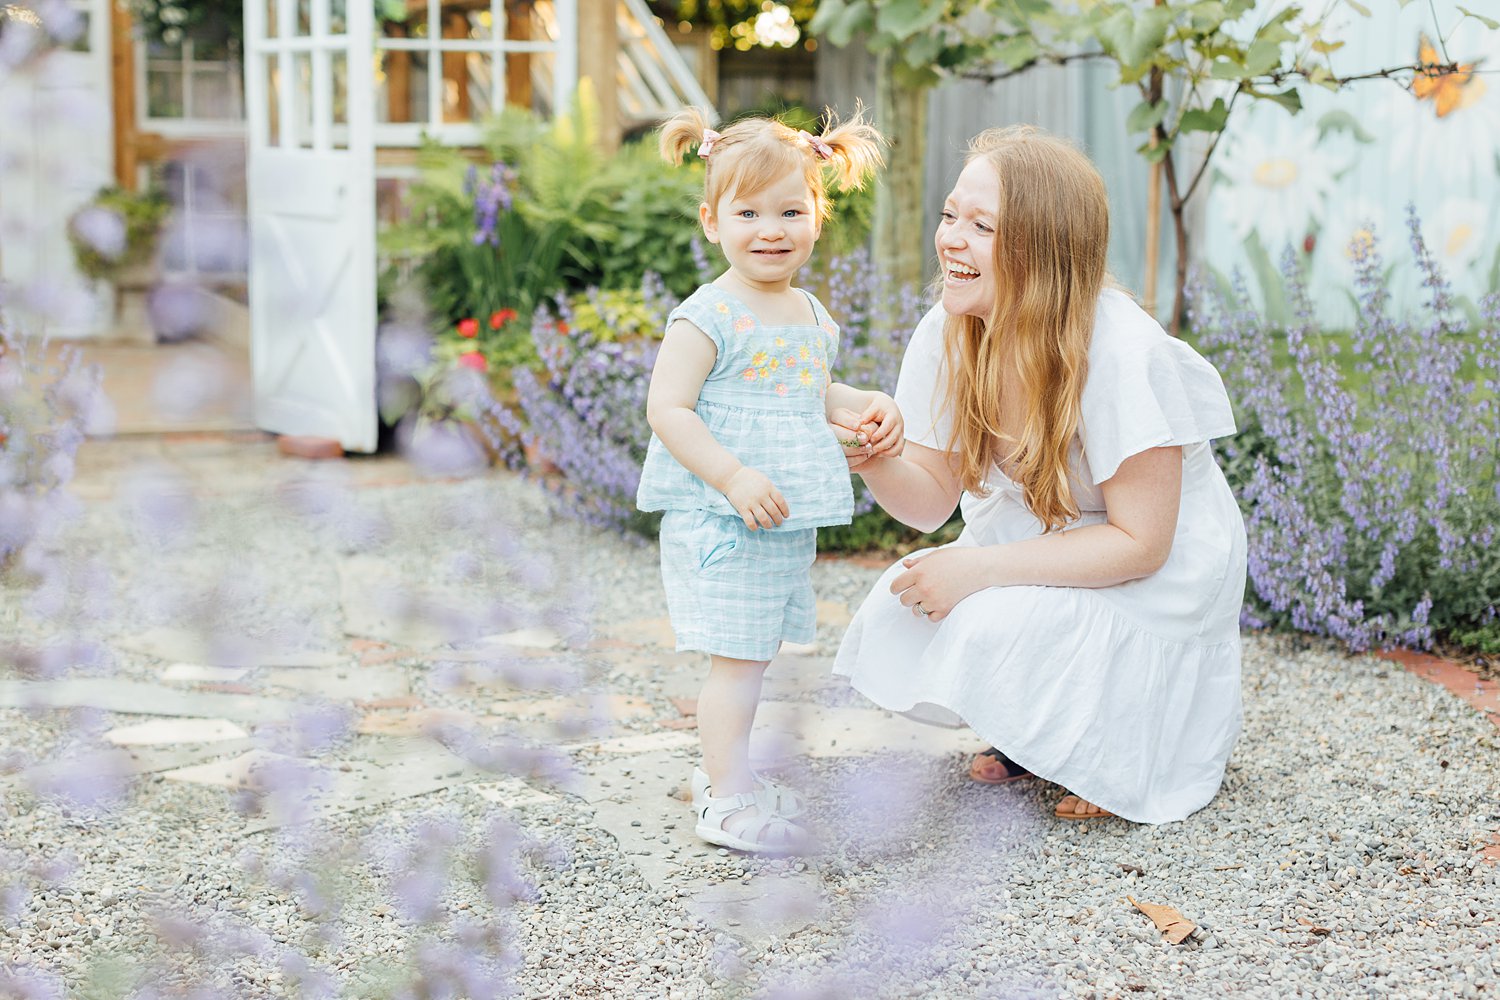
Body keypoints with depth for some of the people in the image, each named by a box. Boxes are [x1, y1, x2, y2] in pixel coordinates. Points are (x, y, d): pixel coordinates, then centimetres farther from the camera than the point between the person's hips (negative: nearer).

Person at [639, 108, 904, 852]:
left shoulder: (811, 315, 11)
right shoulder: (708, 316, -14)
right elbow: (668, 408, -18)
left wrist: (865, 410, 8)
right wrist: (733, 476, -27)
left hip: (786, 524, 8)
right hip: (717, 522, -8)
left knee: (754, 652, 17)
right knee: (736, 658, -6)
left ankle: (725, 772, 30)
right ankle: (727, 799, 2)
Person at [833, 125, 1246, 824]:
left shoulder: (1121, 352, -28)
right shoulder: (945, 335, -10)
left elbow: (1140, 542, -24)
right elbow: (934, 498, -3)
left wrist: (979, 568, -30)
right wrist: (879, 465, -27)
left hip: (1157, 576, -6)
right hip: (1031, 551, 6)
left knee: (988, 632, -29)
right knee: (896, 621, -16)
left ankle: (1132, 734, 1)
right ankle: (1034, 735, 11)